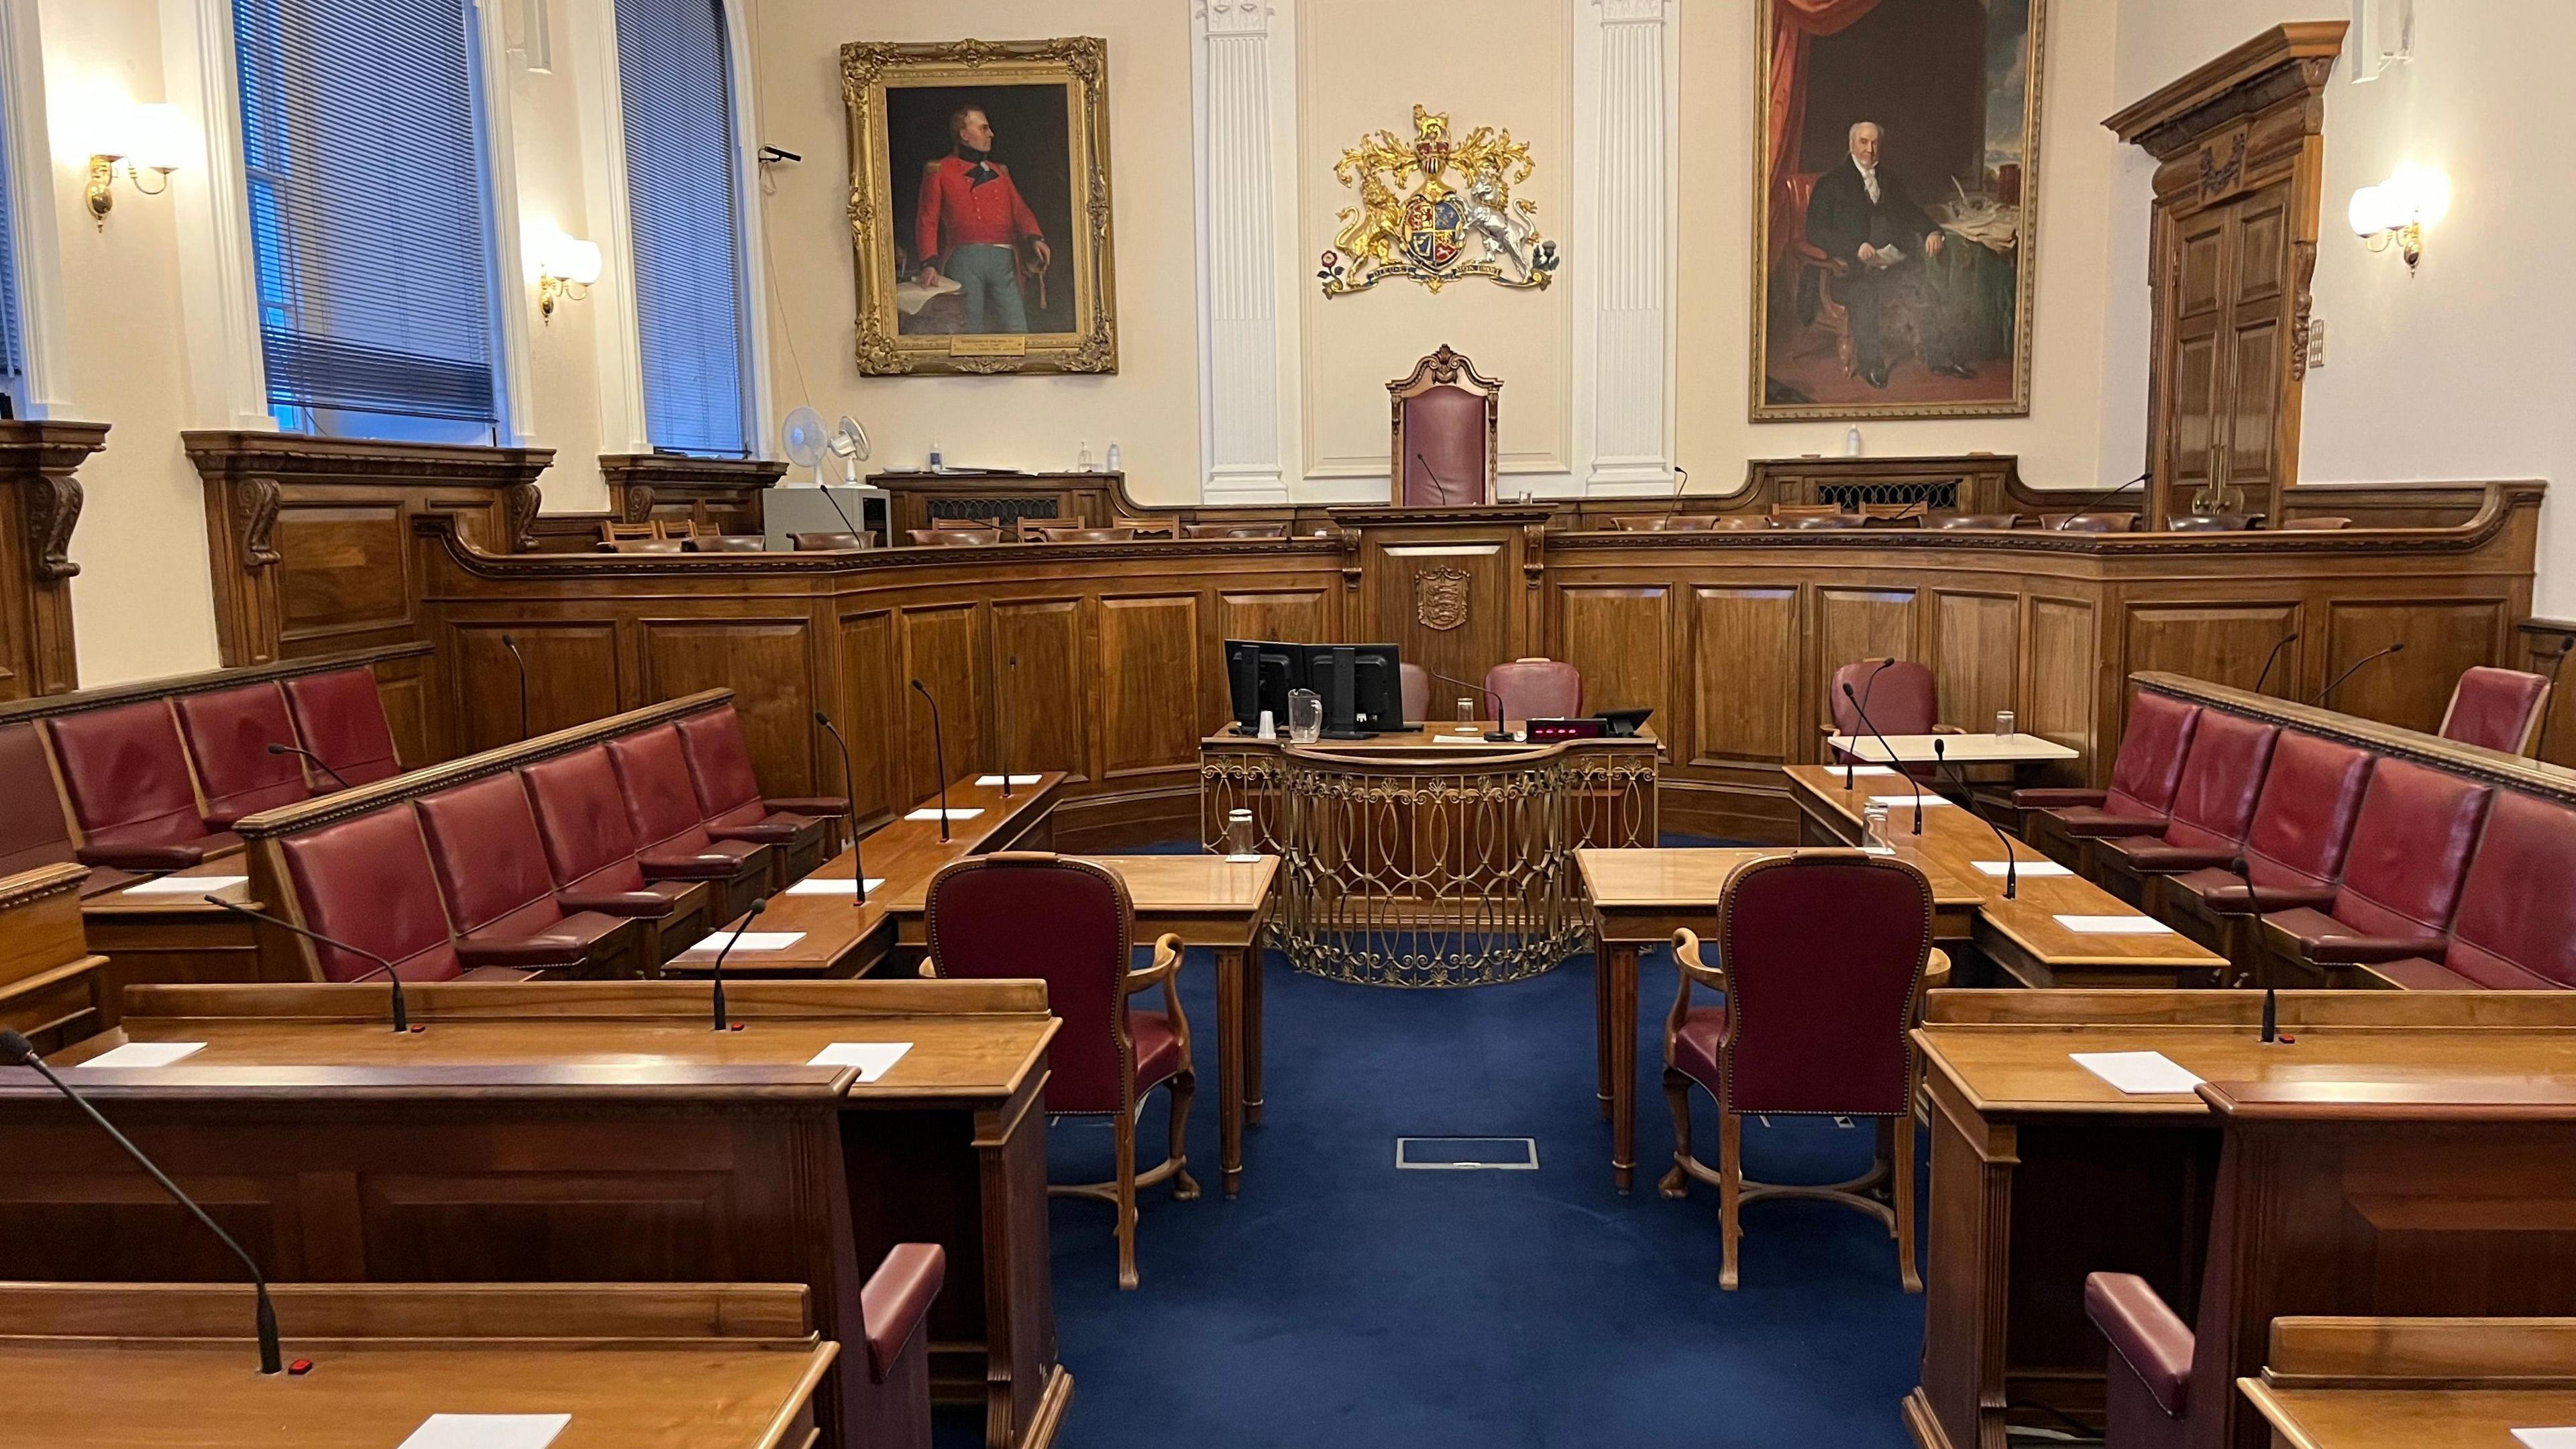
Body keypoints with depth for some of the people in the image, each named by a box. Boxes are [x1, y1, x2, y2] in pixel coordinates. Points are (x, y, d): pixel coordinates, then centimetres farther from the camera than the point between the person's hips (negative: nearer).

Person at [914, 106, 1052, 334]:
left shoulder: (999, 172, 26)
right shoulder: (939, 171, 11)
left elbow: (1020, 210, 17)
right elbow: (928, 220, 5)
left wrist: (1035, 238, -6)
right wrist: (929, 263, -11)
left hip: (1004, 259, 4)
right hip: (965, 258, -3)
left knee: (1017, 331, -8)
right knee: (969, 334, -7)